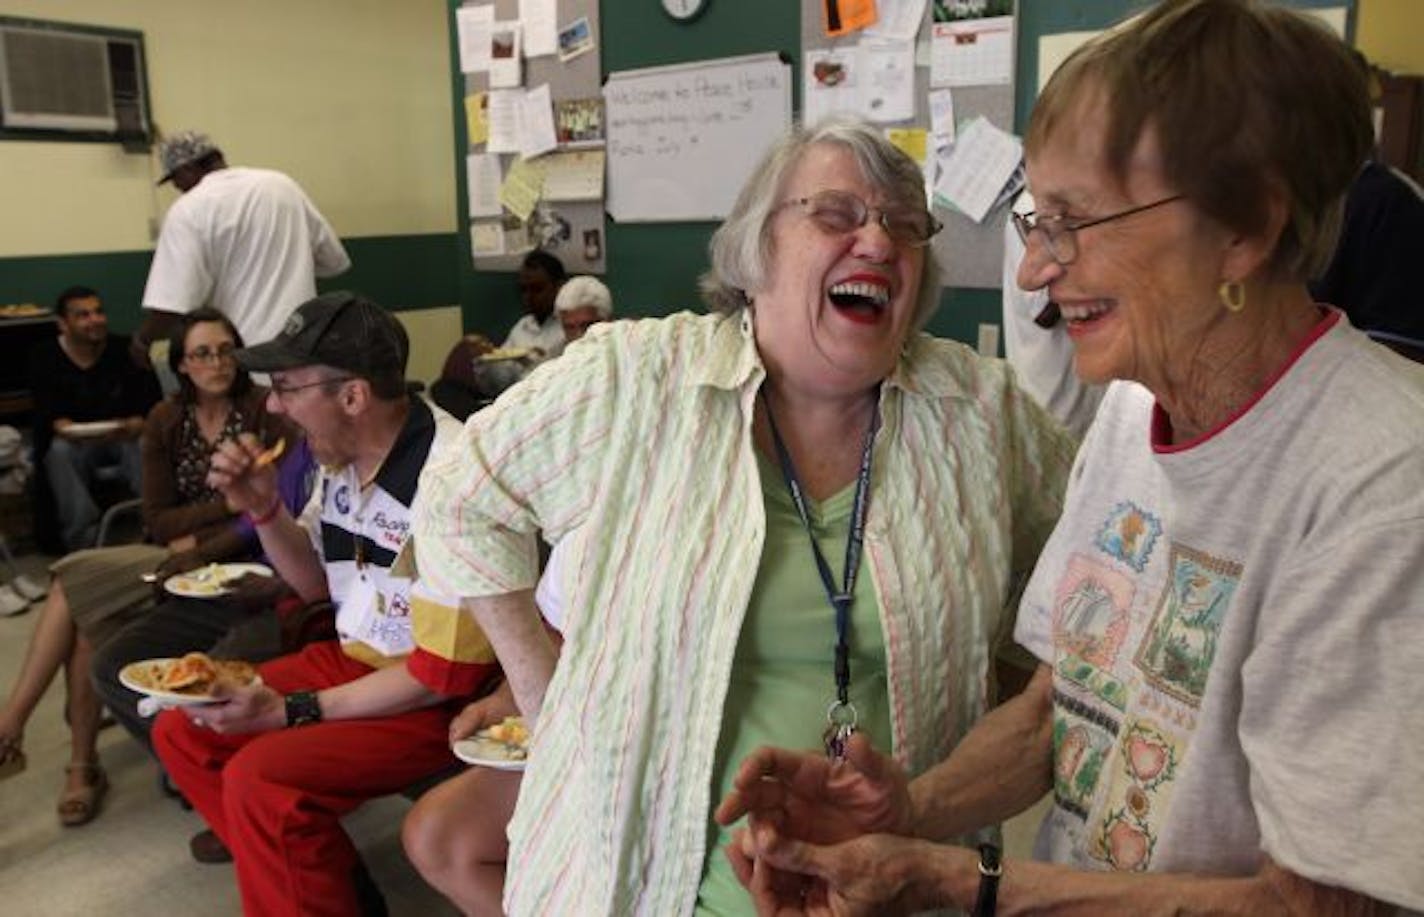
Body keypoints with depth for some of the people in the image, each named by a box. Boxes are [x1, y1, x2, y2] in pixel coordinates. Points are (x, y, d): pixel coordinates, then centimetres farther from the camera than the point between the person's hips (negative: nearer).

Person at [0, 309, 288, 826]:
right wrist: (232, 502, -13)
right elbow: (159, 520, 2)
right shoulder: (165, 421, 7)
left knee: (75, 583, -22)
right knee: (86, 614, -23)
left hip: (227, 562, -5)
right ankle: (82, 765, -13)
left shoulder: (262, 410, -6)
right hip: (174, 556, 5)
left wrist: (200, 542, -16)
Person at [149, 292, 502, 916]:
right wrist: (263, 509, -5)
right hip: (356, 658, 9)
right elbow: (318, 583, 14)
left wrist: (291, 711, -18)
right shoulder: (341, 457, -2)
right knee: (182, 730, 6)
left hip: (443, 698, -9)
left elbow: (447, 672, -22)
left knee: (261, 776, -25)